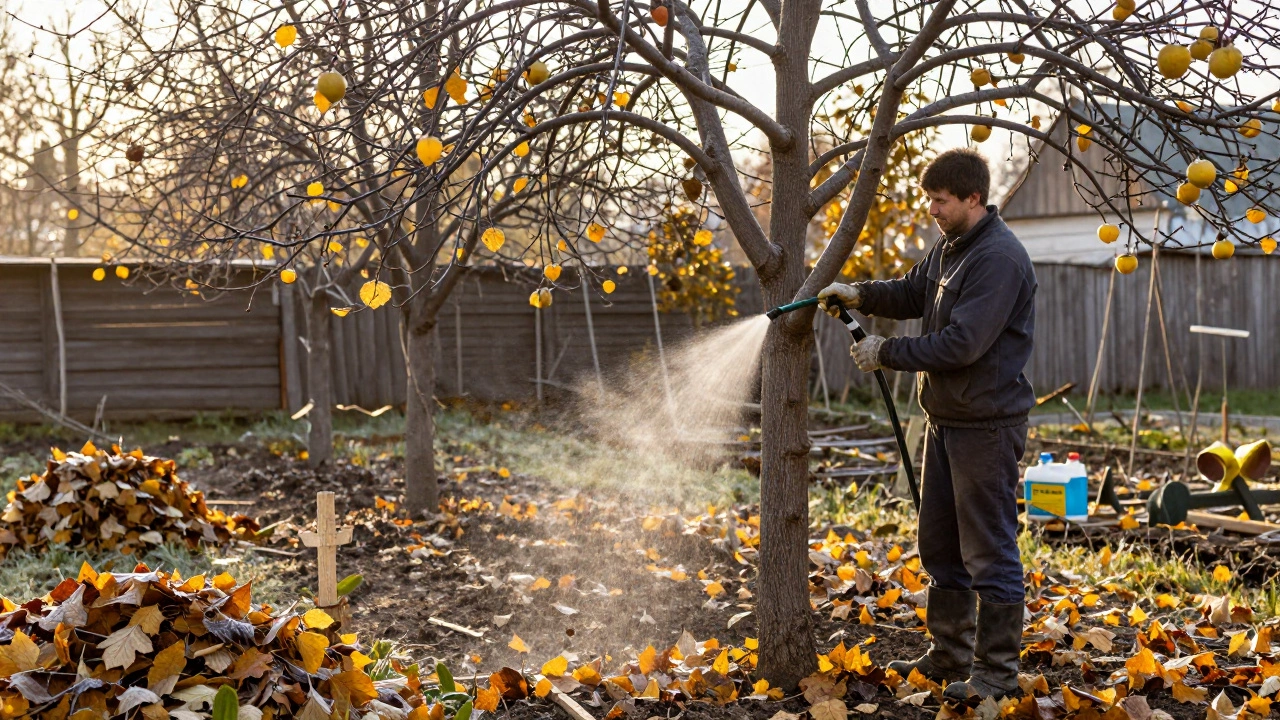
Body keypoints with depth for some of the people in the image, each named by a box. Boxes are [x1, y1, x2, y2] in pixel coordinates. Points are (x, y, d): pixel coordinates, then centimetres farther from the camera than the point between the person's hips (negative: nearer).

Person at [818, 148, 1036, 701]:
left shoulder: (998, 258, -19)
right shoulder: (949, 247, 11)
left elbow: (963, 342, -24)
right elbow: (912, 294, 22)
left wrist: (886, 354, -16)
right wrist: (861, 295, 3)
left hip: (987, 425, -10)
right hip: (945, 420, 10)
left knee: (989, 552, -2)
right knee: (940, 547, 17)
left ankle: (996, 670, 8)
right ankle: (948, 656, 29)